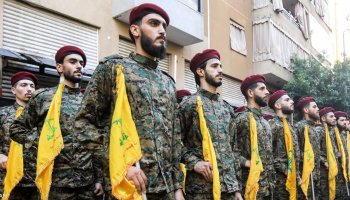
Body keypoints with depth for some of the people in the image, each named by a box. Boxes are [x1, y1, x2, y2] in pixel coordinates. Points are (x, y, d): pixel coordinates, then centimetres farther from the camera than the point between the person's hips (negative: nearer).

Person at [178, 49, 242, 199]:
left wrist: (235, 186, 12)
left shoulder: (227, 108, 13)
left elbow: (229, 149, 15)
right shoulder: (189, 104, -5)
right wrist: (194, 163, -18)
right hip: (201, 187, -5)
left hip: (228, 185, 6)